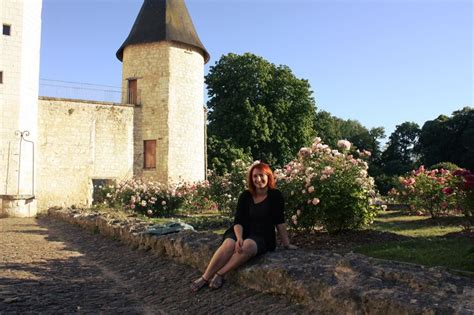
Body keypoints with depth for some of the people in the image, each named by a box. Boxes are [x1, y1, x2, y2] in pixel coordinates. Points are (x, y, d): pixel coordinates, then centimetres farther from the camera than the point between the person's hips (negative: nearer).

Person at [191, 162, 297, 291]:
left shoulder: (275, 196, -3)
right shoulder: (245, 196, 2)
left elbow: (279, 221, 0)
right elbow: (238, 221, -6)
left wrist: (286, 244, -1)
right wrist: (239, 238, -25)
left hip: (263, 237, -2)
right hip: (243, 232, 2)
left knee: (248, 246, -37)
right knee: (229, 244, -32)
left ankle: (220, 274, -28)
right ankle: (205, 278, -29)